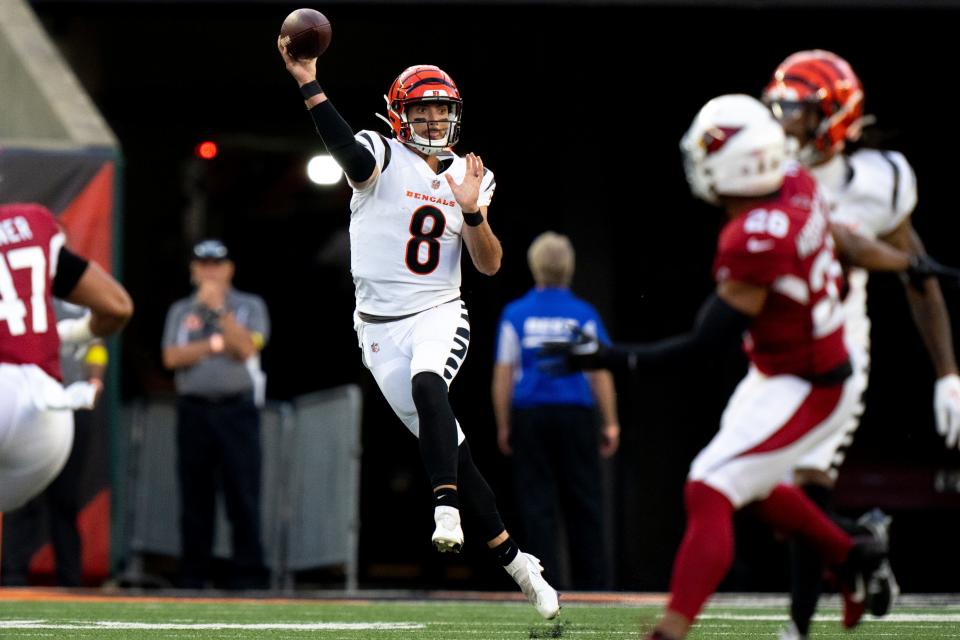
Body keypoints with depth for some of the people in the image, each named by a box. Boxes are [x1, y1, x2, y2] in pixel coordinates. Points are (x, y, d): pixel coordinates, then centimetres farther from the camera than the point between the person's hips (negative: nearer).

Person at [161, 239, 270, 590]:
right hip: (193, 411, 2)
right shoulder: (181, 311, 16)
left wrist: (219, 309, -12)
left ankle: (248, 575, -8)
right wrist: (216, 344, -7)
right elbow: (172, 357, 1)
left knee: (243, 494, -8)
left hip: (237, 409, -2)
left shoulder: (249, 307, 9)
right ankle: (193, 577, 5)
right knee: (194, 497, 2)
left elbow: (246, 347, -8)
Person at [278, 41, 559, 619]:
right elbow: (345, 148, -29)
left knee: (427, 384, -33)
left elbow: (490, 265, 2)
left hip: (439, 315, 1)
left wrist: (472, 211, -16)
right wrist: (308, 83, -44)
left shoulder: (470, 177, 7)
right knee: (449, 443, -2)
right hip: (381, 327, -1)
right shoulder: (382, 159, -4)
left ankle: (447, 508, -38)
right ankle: (514, 559, 7)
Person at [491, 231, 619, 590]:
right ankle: (592, 583, 5)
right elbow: (600, 372, -1)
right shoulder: (583, 315, 1)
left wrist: (503, 427, 7)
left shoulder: (515, 315, 2)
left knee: (536, 503, 2)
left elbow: (503, 375, 1)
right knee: (583, 503, 5)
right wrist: (610, 424, 4)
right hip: (576, 413, 0)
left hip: (529, 416, 0)